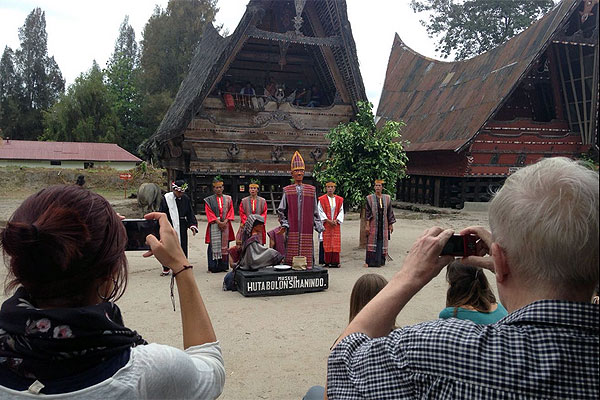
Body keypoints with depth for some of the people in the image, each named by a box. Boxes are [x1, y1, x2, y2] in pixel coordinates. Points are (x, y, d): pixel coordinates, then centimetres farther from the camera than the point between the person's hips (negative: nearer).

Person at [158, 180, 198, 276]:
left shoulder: (186, 199, 2)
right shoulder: (166, 198, -4)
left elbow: (190, 214, 7)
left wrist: (193, 225, -4)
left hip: (182, 228, 1)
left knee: (182, 248, 5)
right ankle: (166, 269, 20)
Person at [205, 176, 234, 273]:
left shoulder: (228, 199, 11)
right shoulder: (209, 200, 4)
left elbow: (230, 211, 6)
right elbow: (209, 213, -2)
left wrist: (225, 221, -9)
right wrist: (218, 222, -13)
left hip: (225, 225, 2)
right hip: (214, 226, -2)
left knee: (224, 245, 4)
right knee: (214, 246, -4)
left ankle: (223, 266, 10)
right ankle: (213, 267, 0)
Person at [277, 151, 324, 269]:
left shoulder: (312, 190, 10)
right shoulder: (287, 190, 8)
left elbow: (315, 211, 14)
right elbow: (281, 210, 13)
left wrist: (318, 225, 6)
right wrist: (284, 223, 2)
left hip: (306, 229, 1)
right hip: (292, 230, -1)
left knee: (307, 256, -1)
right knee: (291, 256, -1)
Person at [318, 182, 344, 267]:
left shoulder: (339, 199, 9)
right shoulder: (322, 199, 1)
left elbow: (341, 211, 8)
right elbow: (320, 212, -4)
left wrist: (336, 220, -8)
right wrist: (328, 221, -12)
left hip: (336, 224, 3)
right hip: (325, 224, -2)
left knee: (335, 243, 0)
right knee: (326, 243, -4)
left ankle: (334, 262, 4)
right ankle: (325, 261, 1)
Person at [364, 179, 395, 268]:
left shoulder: (387, 198, 6)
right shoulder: (370, 198, -1)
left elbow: (390, 212, 9)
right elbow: (367, 212, -3)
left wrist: (391, 224, 6)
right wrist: (367, 225, -9)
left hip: (383, 225, 2)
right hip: (373, 224, -2)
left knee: (382, 242, 5)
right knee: (372, 242, 0)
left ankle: (380, 261, 14)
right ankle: (369, 261, 7)